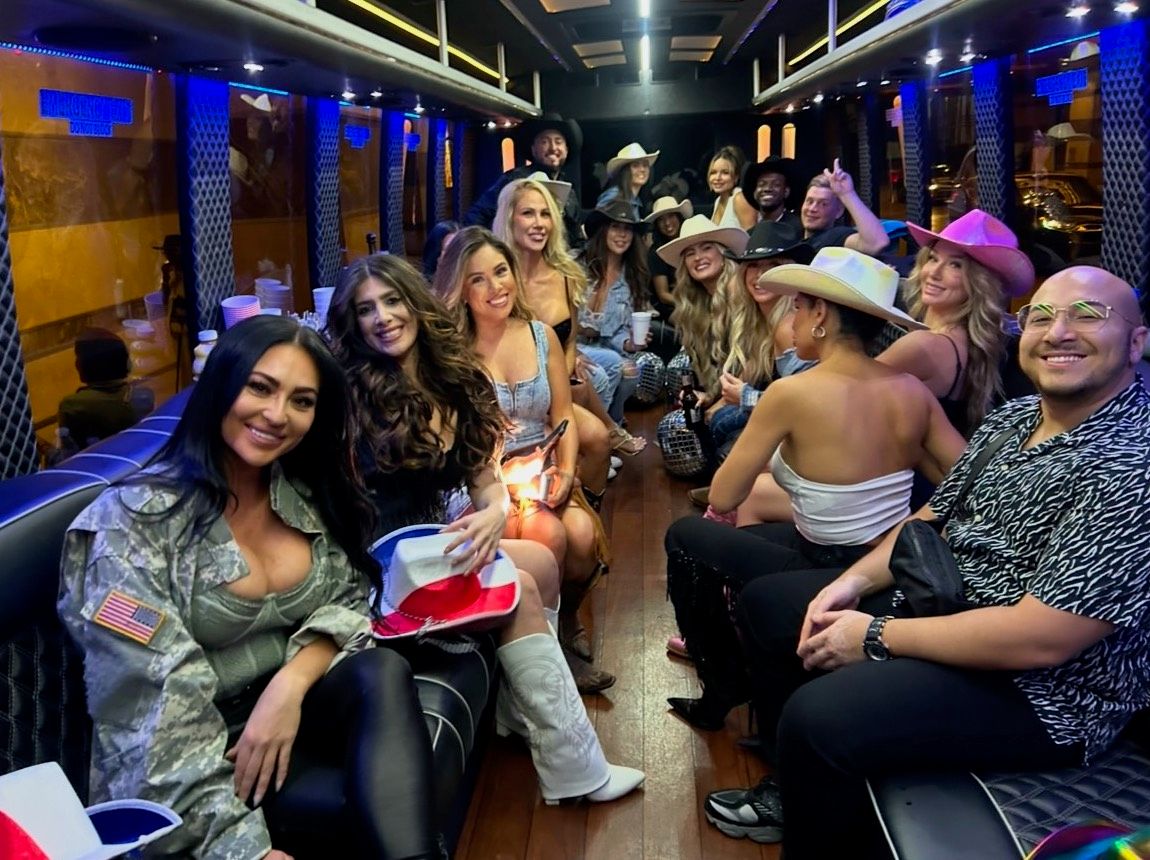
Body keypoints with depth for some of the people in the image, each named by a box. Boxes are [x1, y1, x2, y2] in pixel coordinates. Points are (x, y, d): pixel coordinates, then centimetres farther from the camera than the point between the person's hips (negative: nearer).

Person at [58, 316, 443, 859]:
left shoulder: (314, 496, 4)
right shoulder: (135, 520, -14)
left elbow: (347, 606, 3)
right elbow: (153, 703, -20)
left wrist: (290, 685, -19)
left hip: (291, 705, 5)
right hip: (195, 755, -5)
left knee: (384, 673, -28)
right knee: (365, 806, -32)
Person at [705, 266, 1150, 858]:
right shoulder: (1014, 417, 4)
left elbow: (1040, 639, -29)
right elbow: (933, 517, 14)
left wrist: (876, 637, -20)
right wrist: (856, 579, -4)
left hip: (1042, 691, -9)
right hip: (942, 607, 10)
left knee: (817, 716, -30)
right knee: (765, 603, 14)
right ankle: (801, 790, 29)